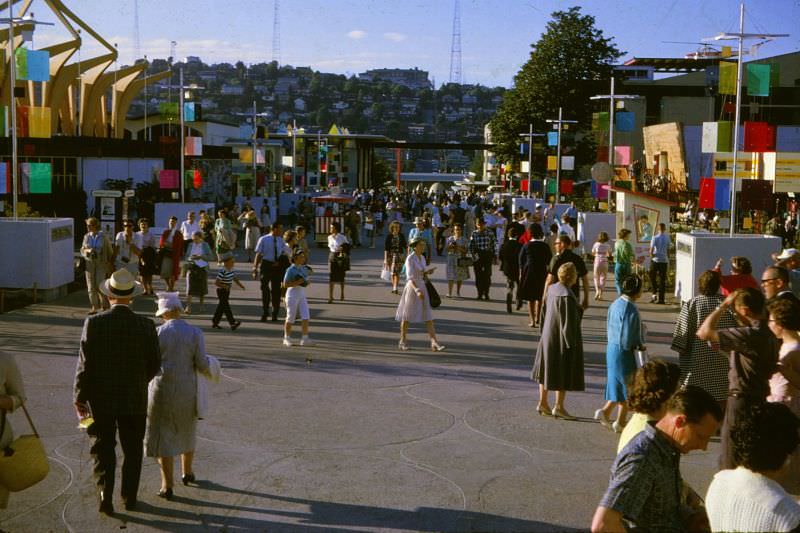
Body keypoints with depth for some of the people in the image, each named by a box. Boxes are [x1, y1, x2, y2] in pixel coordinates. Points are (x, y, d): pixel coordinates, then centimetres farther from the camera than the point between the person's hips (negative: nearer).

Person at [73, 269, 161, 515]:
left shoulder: (93, 323, -12)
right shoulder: (146, 326, -10)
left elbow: (85, 364, -10)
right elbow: (155, 364, -3)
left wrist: (80, 397, 1)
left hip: (101, 399, 0)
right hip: (134, 398, 1)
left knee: (103, 449, 13)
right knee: (132, 450, 16)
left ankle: (105, 496, 3)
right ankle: (130, 497, 25)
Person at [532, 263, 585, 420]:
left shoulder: (552, 289, 1)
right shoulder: (566, 296, -25)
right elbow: (568, 320, -22)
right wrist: (571, 343, -15)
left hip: (548, 336, 9)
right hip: (562, 339, -9)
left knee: (547, 369, 16)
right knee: (564, 372, 3)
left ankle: (543, 402, 23)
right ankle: (559, 407, 8)